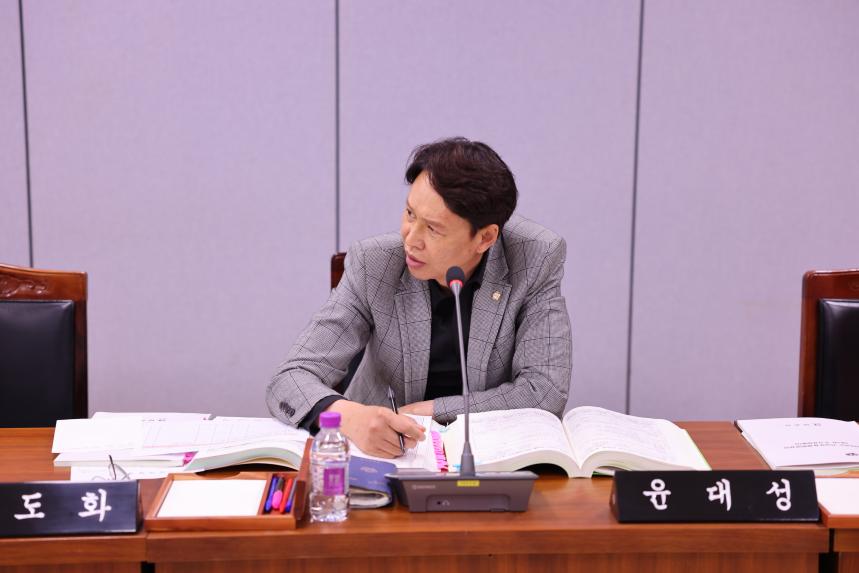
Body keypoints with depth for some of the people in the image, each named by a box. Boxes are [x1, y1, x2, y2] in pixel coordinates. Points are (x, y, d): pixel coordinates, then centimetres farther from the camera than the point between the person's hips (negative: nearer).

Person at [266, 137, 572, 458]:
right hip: (382, 453, -1)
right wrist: (348, 415, -41)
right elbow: (290, 381, -18)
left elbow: (546, 391, -17)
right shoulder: (373, 265, -14)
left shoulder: (538, 260, -14)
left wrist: (429, 410, -19)